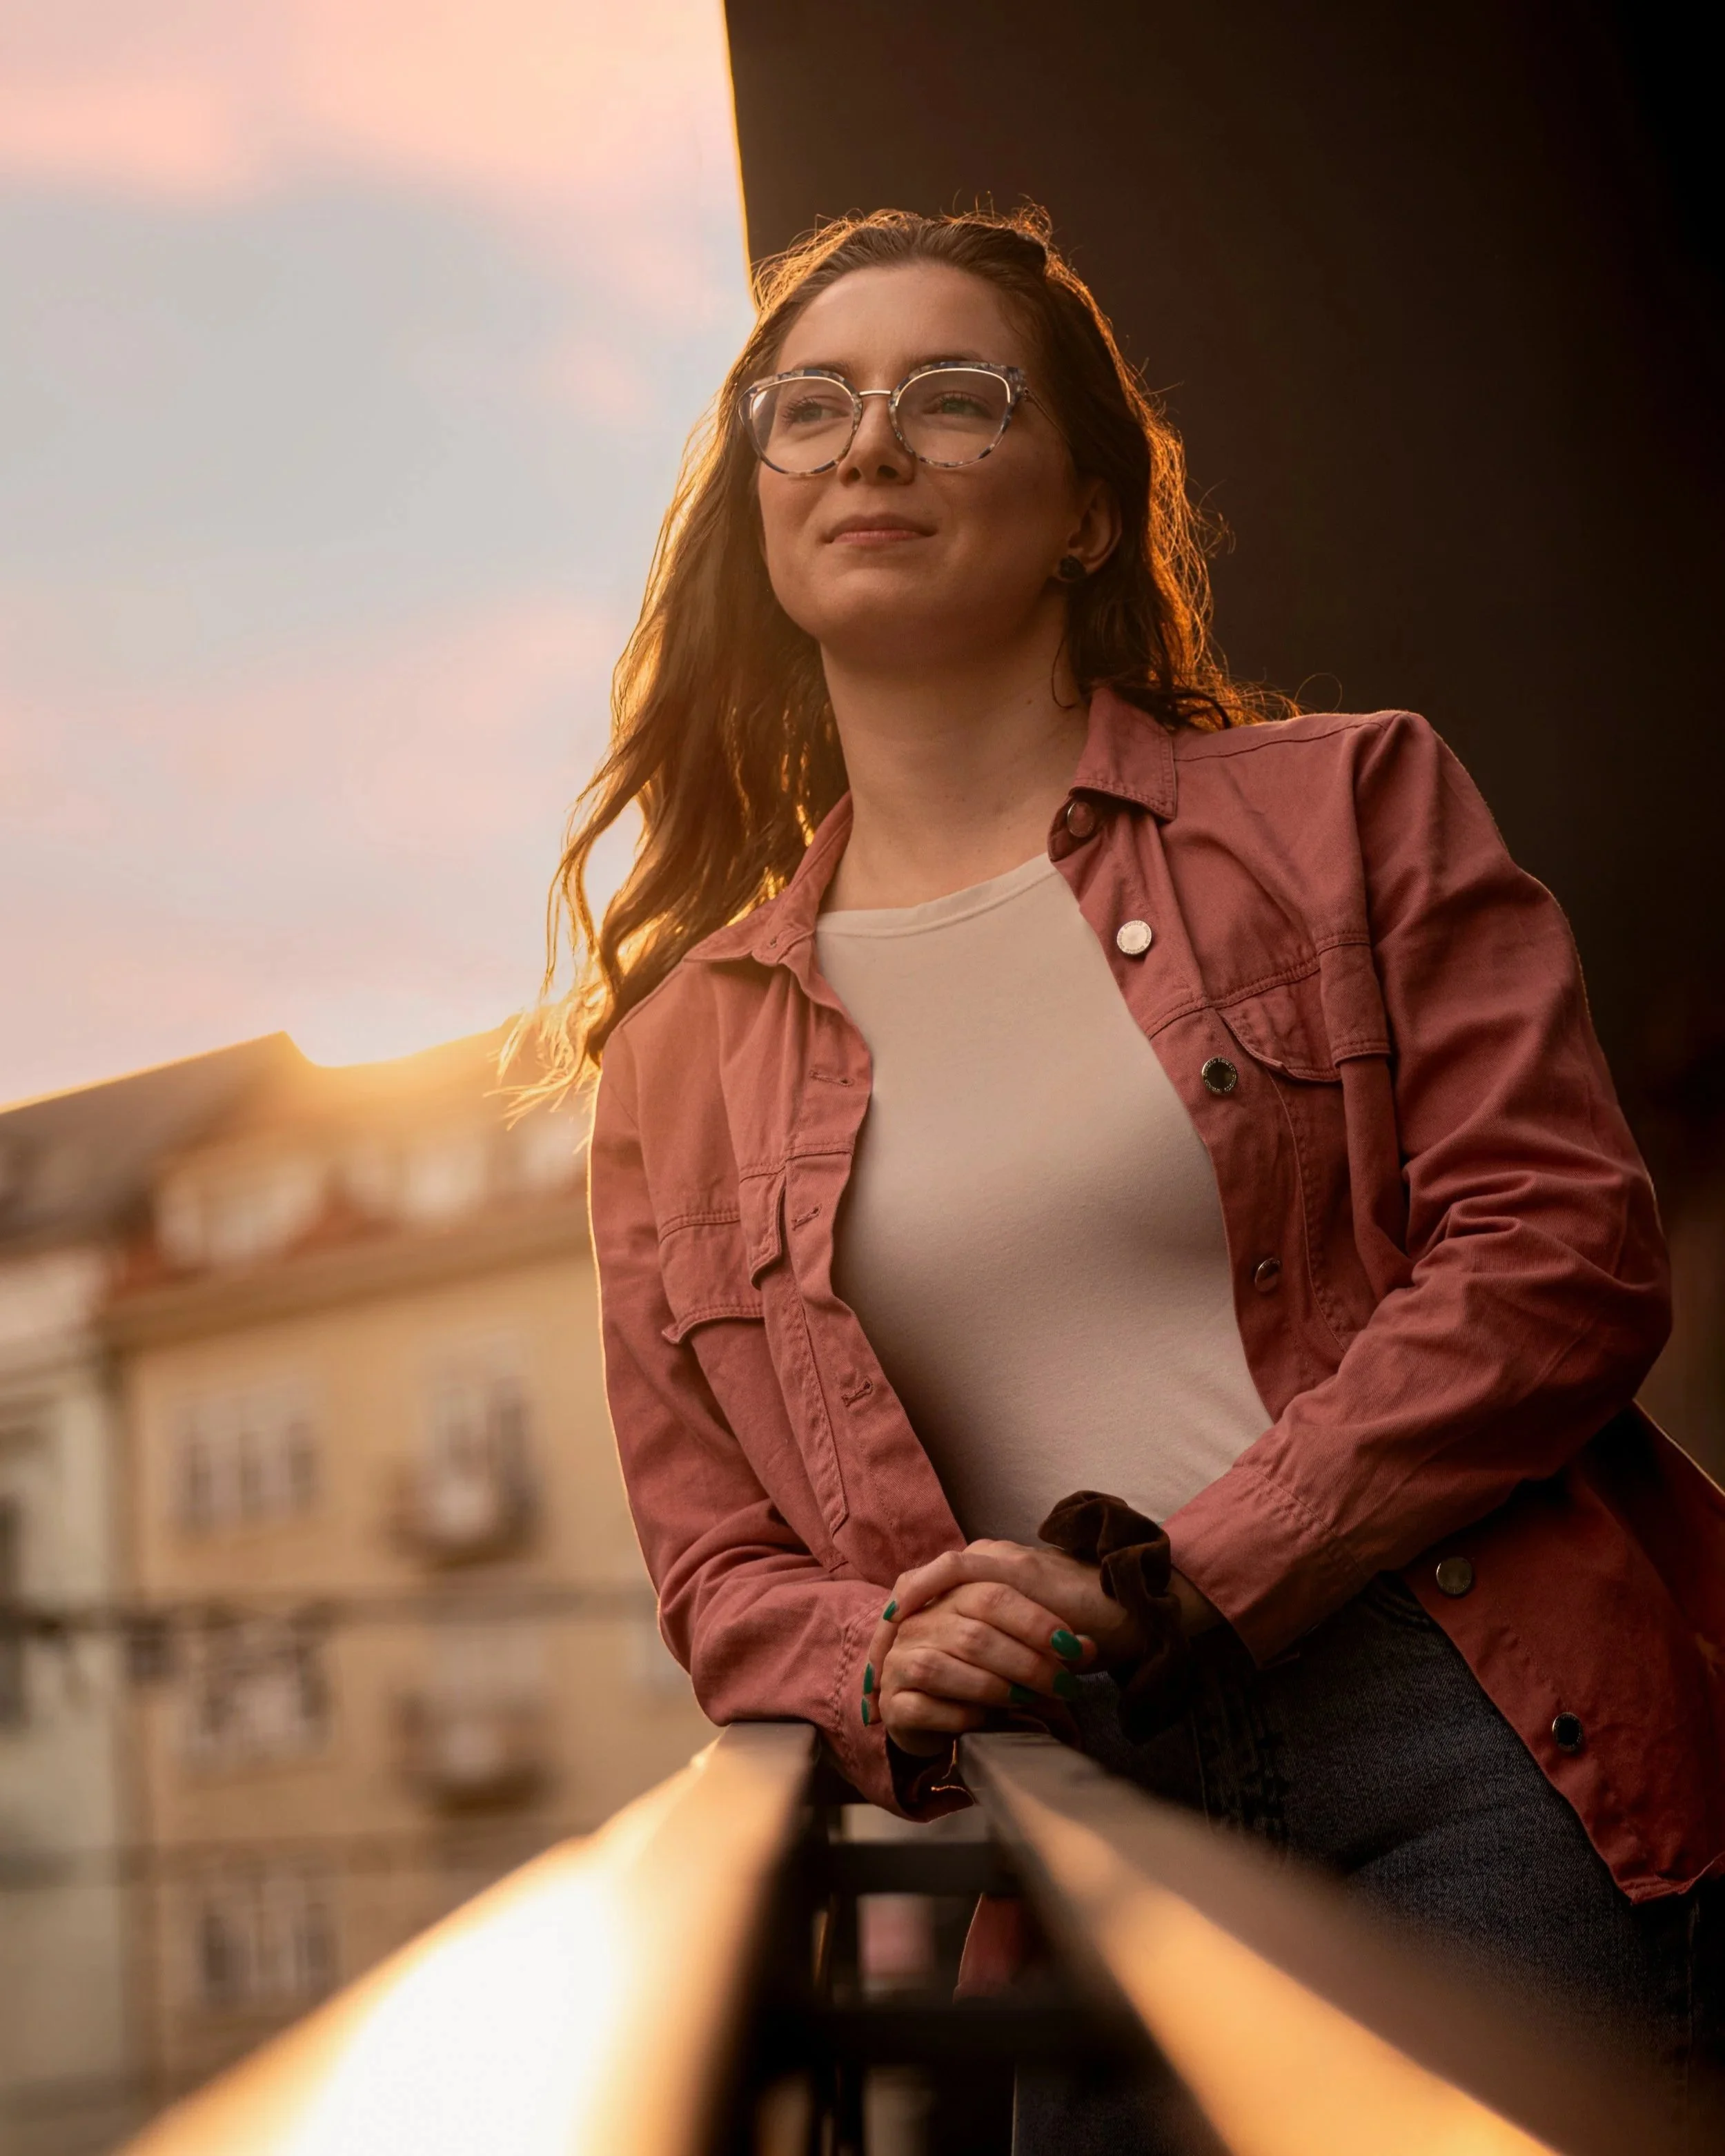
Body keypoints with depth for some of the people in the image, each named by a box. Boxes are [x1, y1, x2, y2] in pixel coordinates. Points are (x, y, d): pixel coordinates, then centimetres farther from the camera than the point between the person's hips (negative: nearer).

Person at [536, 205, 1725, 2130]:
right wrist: (883, 1674, -10)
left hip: (1476, 1754, -1)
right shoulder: (683, 1043, 13)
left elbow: (1565, 1249, -3)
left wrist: (1161, 1585, -11)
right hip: (1071, 1832, 2)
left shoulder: (1345, 805, 7)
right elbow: (713, 1555, 14)